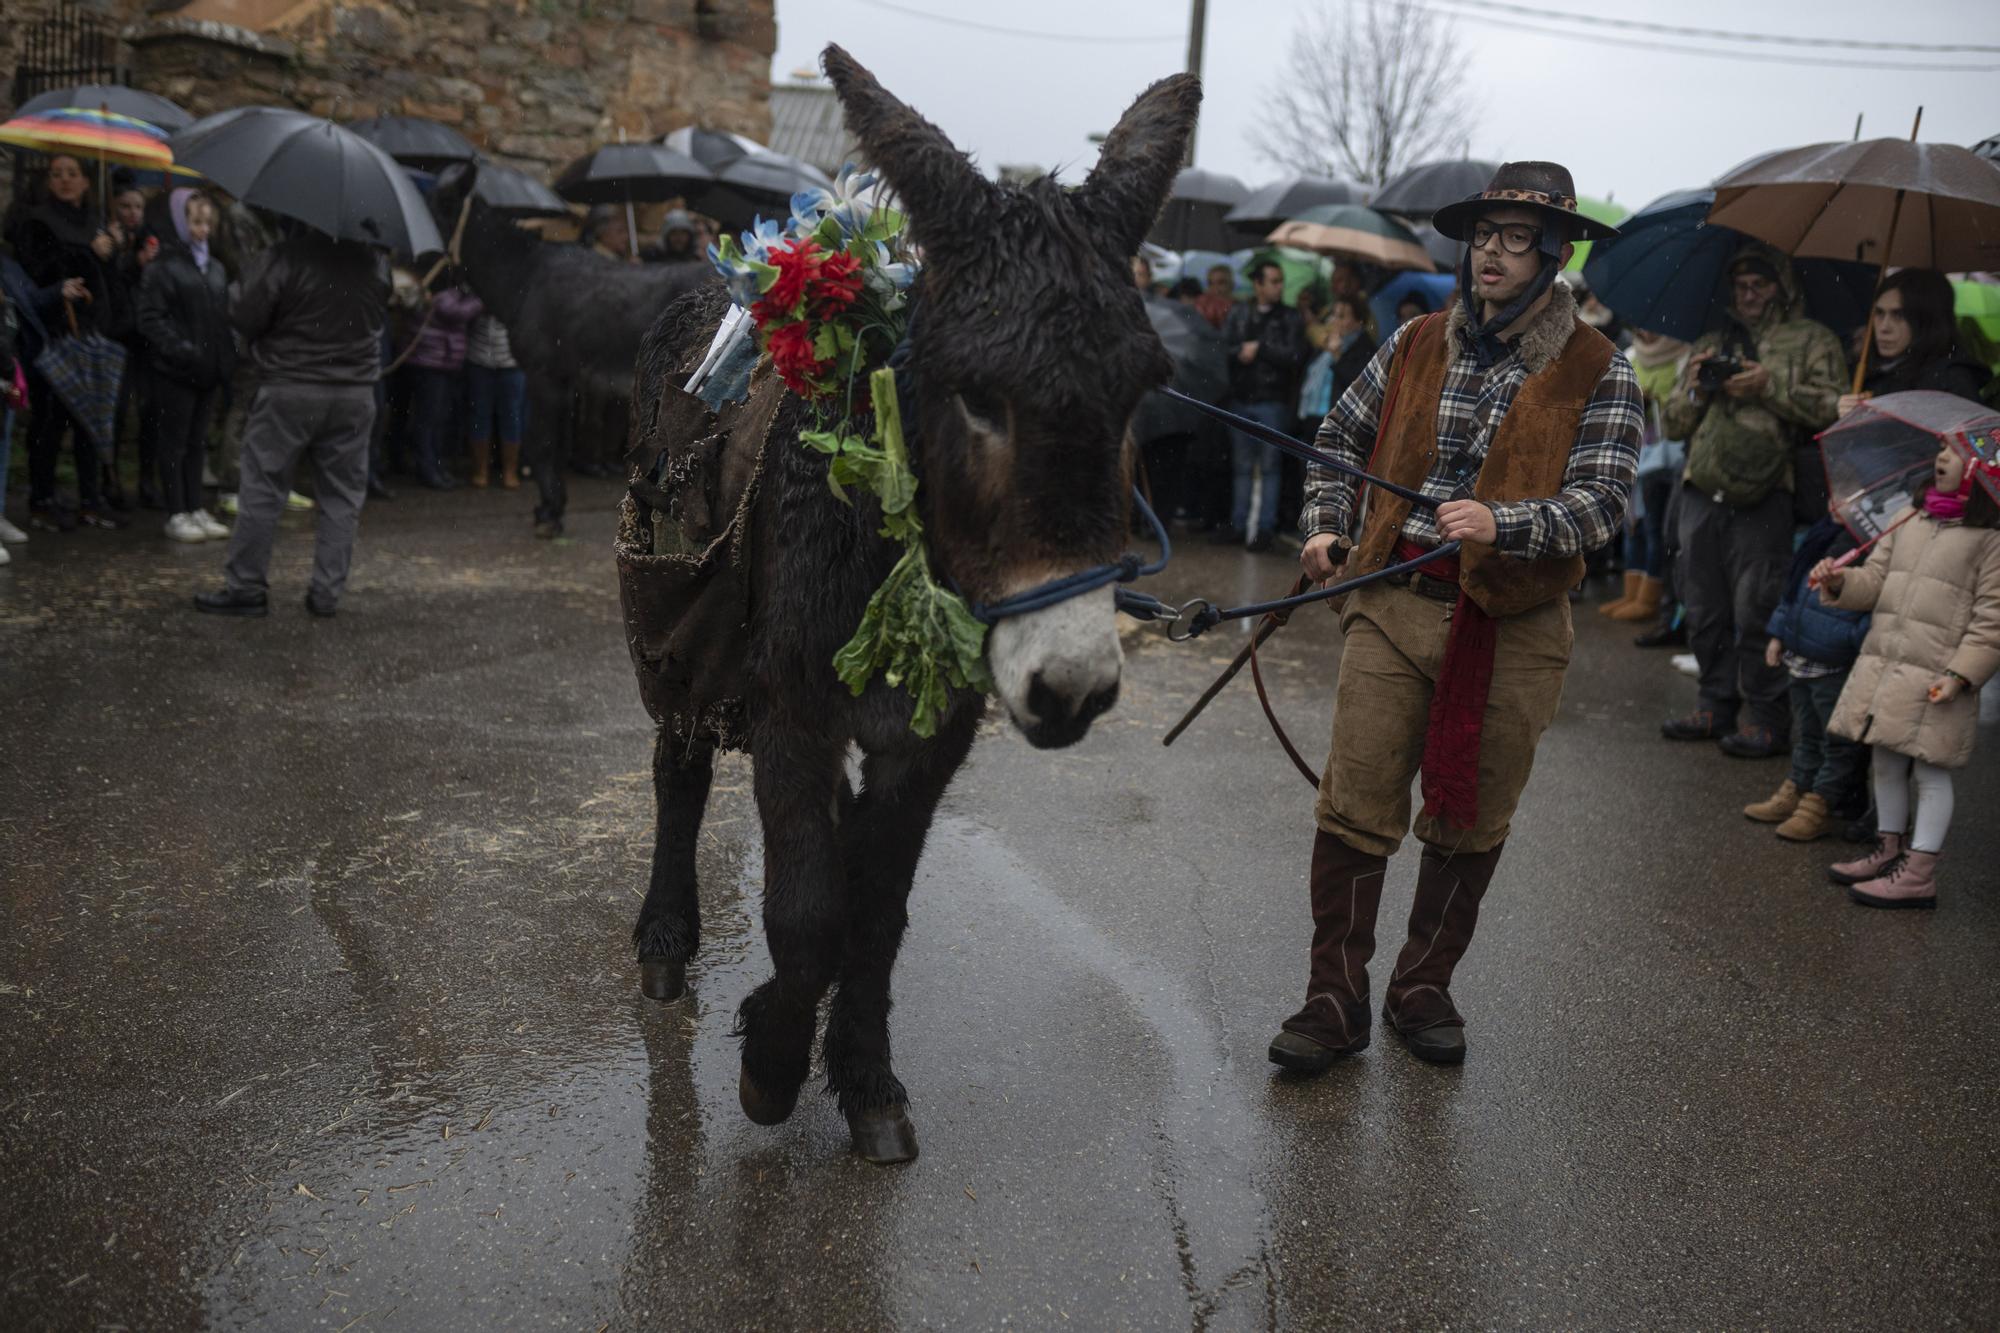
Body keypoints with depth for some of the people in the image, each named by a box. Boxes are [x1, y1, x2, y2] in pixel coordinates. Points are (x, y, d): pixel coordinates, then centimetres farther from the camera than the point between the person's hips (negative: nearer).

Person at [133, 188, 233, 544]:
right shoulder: (161, 267, -8)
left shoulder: (215, 267, 13)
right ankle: (176, 515, 6)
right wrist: (180, 349, -22)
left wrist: (228, 348, 5)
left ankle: (196, 509, 21)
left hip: (210, 368, 6)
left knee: (197, 441, 13)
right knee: (174, 441, 2)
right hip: (175, 369, -6)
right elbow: (151, 318, -13)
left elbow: (224, 314, 20)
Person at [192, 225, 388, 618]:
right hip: (355, 394, 4)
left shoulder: (285, 257, -13)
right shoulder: (376, 262, 3)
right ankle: (328, 591, 9)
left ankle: (244, 587, 7)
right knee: (343, 495, 9)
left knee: (261, 488, 4)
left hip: (289, 390, -4)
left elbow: (243, 315, -10)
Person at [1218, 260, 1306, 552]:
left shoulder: (1290, 318, 3)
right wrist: (1244, 352, -16)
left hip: (1273, 403, -2)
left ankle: (1266, 528, 4)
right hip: (1241, 399, 3)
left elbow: (1295, 356, -9)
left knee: (1269, 467, 0)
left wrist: (1260, 349, -8)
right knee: (1242, 466, 9)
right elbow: (1225, 348, -1)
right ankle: (1237, 525, 15)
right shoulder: (1239, 314, 9)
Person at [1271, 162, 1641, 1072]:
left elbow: (1601, 502, -12)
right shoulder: (1416, 346, 8)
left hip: (1513, 630, -1)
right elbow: (1342, 438, 21)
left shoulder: (1598, 375, -1)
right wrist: (1326, 527, 6)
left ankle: (1424, 988, 29)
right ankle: (1335, 1001, 10)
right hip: (1395, 608, 1)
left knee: (1470, 825, 11)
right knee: (1356, 809, -2)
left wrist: (1502, 524, -29)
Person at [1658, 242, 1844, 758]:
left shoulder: (1813, 341, 9)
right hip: (1703, 491, 5)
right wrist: (1695, 392, 1)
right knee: (1705, 610, 7)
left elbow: (1834, 407, -6)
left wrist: (1771, 387, -13)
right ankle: (1716, 706, 19)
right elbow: (1671, 423, 20)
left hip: (1763, 494, -5)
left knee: (1757, 611, -9)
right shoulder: (1709, 344, 24)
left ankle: (1768, 720, -1)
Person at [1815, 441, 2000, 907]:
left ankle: (1919, 874, 8)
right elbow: (1876, 579, 13)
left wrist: (1962, 673, -17)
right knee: (1887, 763, 17)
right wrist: (1841, 581, -8)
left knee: (1930, 772, 1)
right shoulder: (1910, 526, 12)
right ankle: (1890, 850, 32)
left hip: (1936, 680, -7)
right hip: (1882, 664, 7)